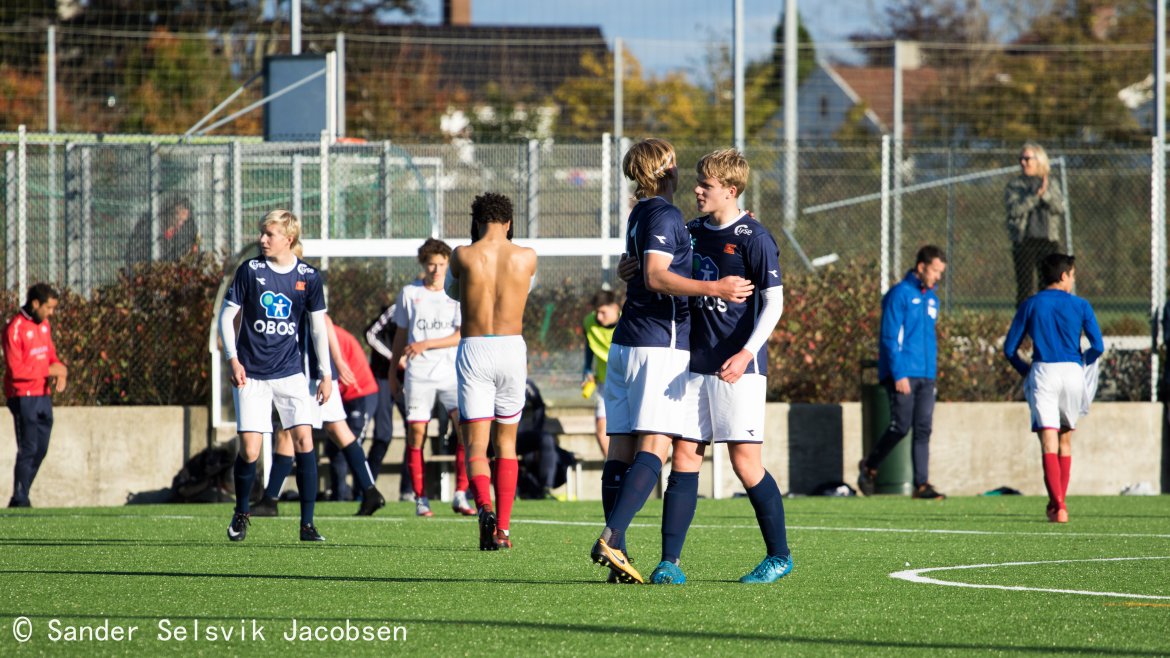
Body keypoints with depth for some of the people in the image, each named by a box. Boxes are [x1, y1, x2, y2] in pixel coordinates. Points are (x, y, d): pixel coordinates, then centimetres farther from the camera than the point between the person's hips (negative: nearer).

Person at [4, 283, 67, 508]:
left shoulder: (44, 325, 12)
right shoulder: (15, 329, -14)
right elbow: (15, 370, -19)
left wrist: (60, 372, 0)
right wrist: (48, 371, -17)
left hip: (44, 395, 8)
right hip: (24, 397, -8)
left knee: (40, 450, 9)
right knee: (28, 449, -9)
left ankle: (21, 497, 18)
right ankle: (19, 500, -3)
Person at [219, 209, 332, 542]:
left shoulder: (308, 276, 1)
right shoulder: (250, 270, -2)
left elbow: (318, 327, 8)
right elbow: (227, 316, 3)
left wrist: (326, 374, 3)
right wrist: (233, 359, -9)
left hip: (290, 372, 1)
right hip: (251, 374, -1)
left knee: (303, 437, -12)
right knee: (249, 449, -7)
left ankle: (307, 523, -6)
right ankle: (242, 513, 19)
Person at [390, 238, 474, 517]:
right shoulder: (409, 294, 9)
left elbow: (462, 335, -5)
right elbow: (401, 334, 17)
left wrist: (426, 344, -13)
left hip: (451, 373, -1)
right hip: (418, 376, 1)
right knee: (417, 433, -4)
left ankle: (460, 495, -9)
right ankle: (421, 499, 2)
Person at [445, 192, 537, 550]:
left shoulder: (463, 256, -4)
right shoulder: (526, 257, 0)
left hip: (474, 349, -2)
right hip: (512, 347, 2)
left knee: (476, 443, -1)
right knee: (506, 442, 16)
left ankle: (485, 506, -29)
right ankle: (502, 529, 14)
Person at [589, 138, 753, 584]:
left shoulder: (641, 215, 20)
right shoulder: (664, 215, -8)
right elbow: (656, 276, -20)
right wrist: (713, 288, -25)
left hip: (624, 345, 9)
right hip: (660, 346, -9)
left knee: (621, 447, 3)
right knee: (654, 447, -14)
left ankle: (615, 552, -1)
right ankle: (611, 539, -28)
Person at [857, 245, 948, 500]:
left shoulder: (932, 299, 17)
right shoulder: (899, 295, -7)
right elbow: (890, 337, -11)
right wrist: (898, 374, -17)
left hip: (925, 376, 7)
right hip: (903, 375, -7)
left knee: (923, 429, -1)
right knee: (901, 426, -7)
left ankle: (921, 484, -3)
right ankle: (869, 467, 14)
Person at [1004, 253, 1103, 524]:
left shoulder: (1030, 305, 7)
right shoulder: (1080, 306, 5)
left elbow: (1010, 348, 6)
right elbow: (1098, 347, -2)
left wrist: (1026, 371, 20)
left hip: (1042, 373, -1)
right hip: (1072, 372, 1)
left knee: (1049, 442, -7)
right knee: (1065, 440, 16)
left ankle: (1058, 505, -21)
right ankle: (1058, 504, 20)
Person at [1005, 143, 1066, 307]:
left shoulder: (1052, 185, 12)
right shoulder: (1014, 186, 6)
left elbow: (1059, 207, -3)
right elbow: (1015, 210, -9)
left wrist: (1045, 194, -18)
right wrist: (1035, 195, -16)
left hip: (1048, 240, 2)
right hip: (1024, 242, -2)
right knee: (1025, 288, -5)